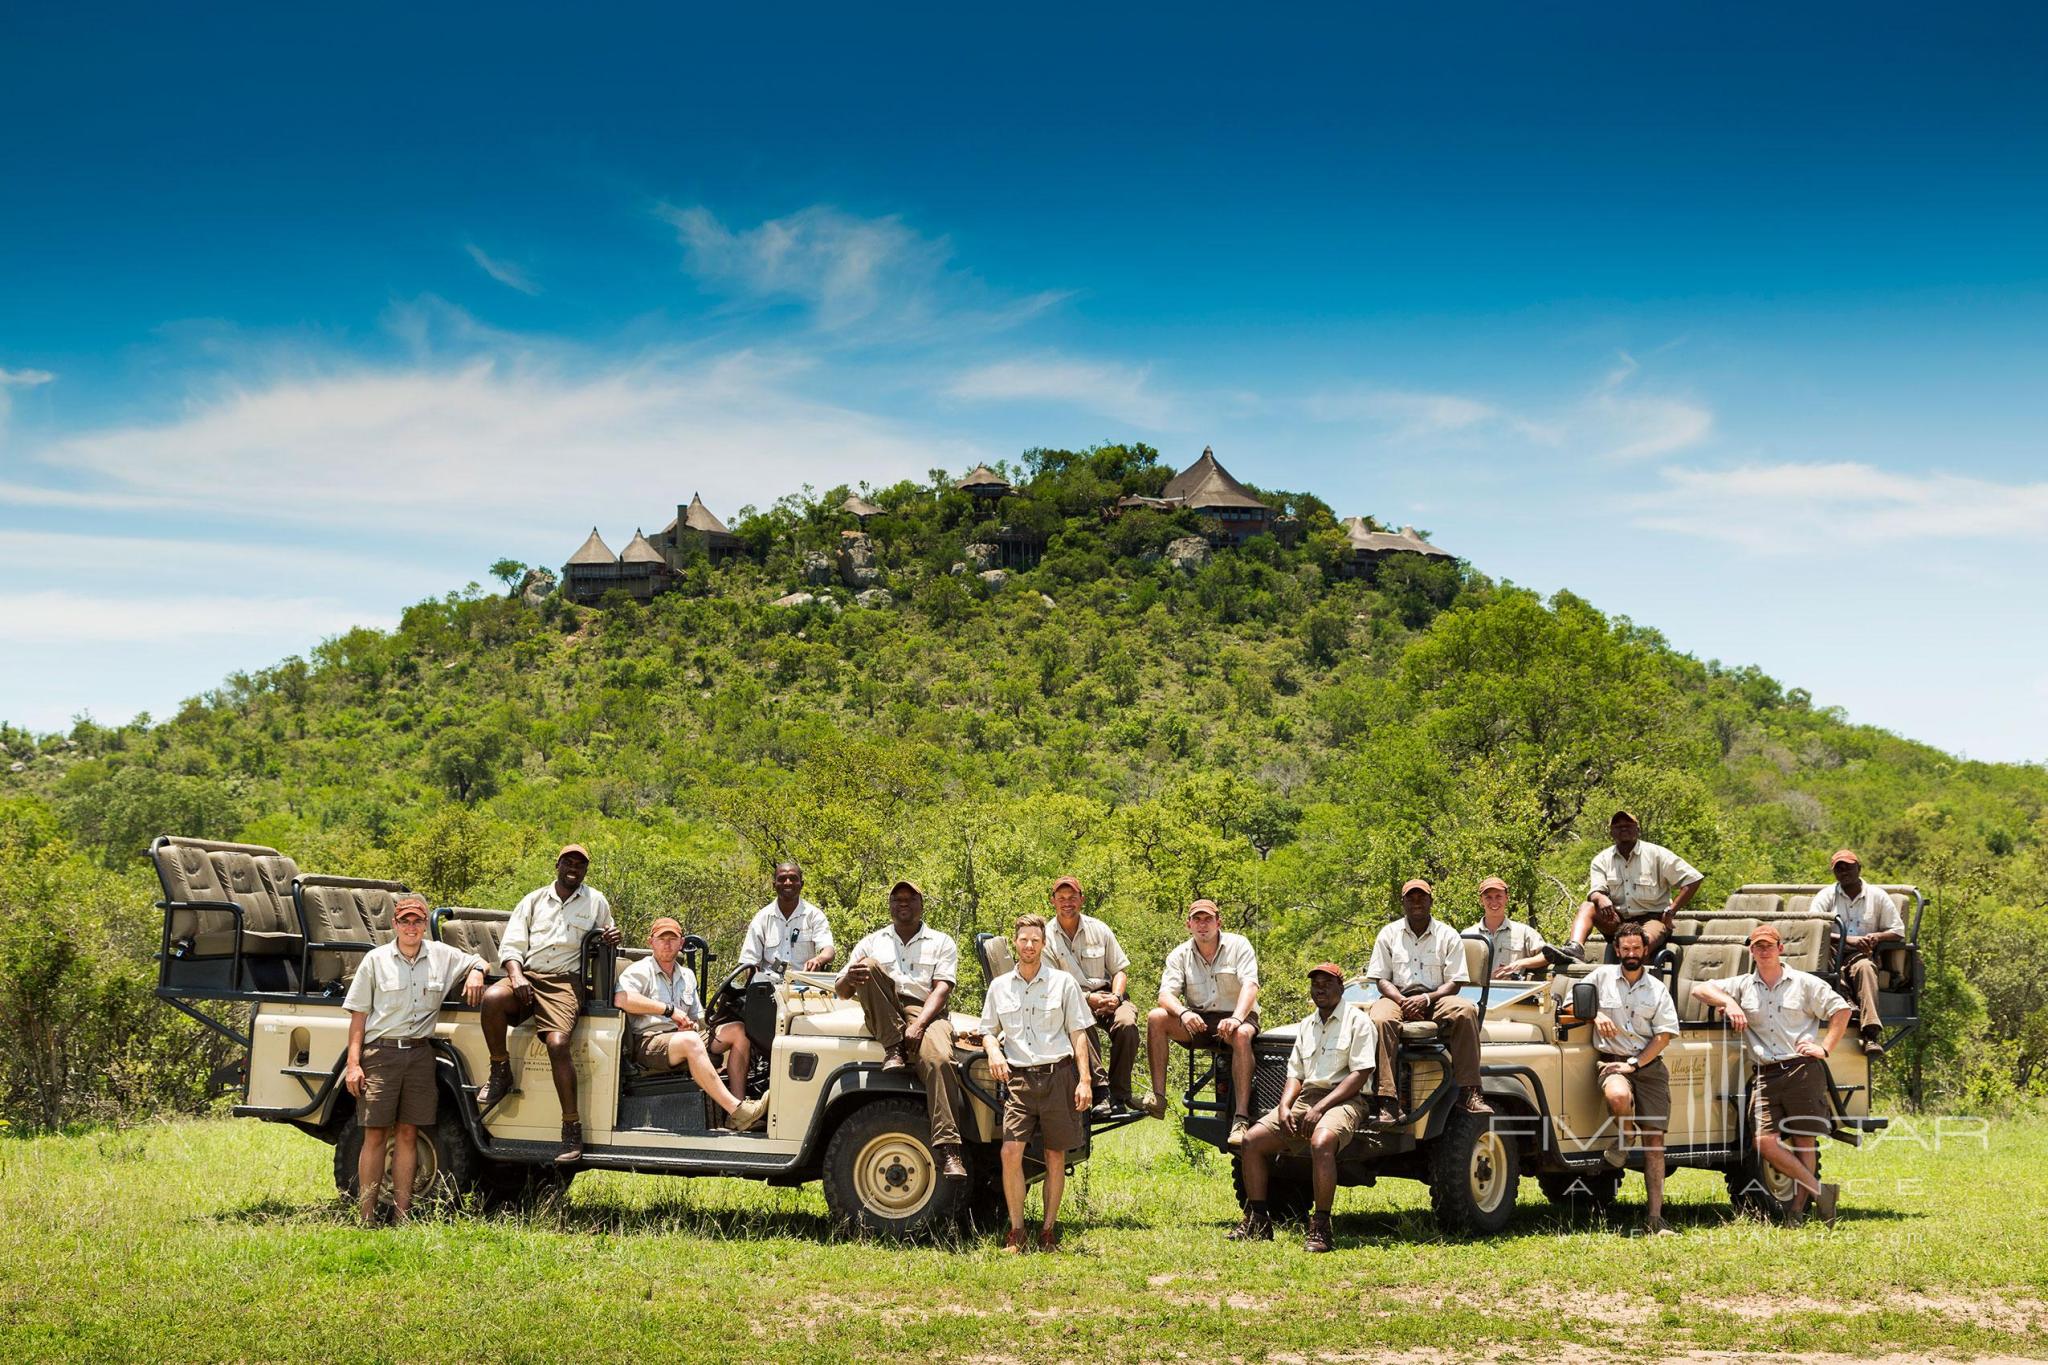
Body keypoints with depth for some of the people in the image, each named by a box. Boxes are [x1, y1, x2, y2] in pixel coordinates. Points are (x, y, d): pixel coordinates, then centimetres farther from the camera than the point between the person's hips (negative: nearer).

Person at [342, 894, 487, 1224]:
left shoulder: (442, 956, 8)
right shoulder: (376, 960, 1)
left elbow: (476, 961, 26)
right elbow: (358, 1015, 1)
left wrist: (475, 974, 1)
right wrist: (353, 1064, -7)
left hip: (419, 1053, 3)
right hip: (380, 1052, -3)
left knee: (407, 1134, 5)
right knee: (375, 1135, -4)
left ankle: (402, 1214, 8)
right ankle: (366, 1217, -1)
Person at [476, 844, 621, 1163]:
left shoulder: (596, 901, 18)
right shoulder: (534, 900, 18)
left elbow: (606, 940, 28)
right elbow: (511, 945, 11)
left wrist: (613, 939, 1)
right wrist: (517, 976, -9)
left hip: (565, 982, -2)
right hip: (527, 976, 2)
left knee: (557, 1043, -27)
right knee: (493, 998, -34)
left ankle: (572, 1130, -25)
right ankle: (500, 1074, -14)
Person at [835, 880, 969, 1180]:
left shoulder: (942, 943, 13)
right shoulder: (872, 942, 18)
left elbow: (942, 989, -2)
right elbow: (841, 992, 11)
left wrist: (918, 1025, -21)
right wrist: (849, 979, -17)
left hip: (926, 1012, -2)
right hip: (883, 1017, 2)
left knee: (938, 1059, -34)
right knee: (869, 966, -24)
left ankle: (948, 1147, -41)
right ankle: (894, 1049, -27)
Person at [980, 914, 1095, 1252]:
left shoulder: (1063, 982, 4)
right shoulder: (999, 986, 11)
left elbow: (1078, 1033, 4)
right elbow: (988, 1030, 18)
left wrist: (1084, 1080, -4)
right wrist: (993, 1050, -5)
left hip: (1058, 1075, -1)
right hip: (1018, 1077, 1)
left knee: (1055, 1155, 3)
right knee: (1010, 1152, -13)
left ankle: (1049, 1231, 11)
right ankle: (1016, 1232, -5)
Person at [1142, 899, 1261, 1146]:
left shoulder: (1238, 946, -3)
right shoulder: (1180, 955, 4)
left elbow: (1250, 985, -17)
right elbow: (1166, 994, -9)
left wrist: (1236, 1018, -36)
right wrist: (1184, 1013, -32)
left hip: (1235, 1017, -3)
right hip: (1198, 1022, 3)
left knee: (1242, 1035, -38)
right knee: (1156, 1017, -23)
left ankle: (1241, 1118, -43)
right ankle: (1158, 1097, -28)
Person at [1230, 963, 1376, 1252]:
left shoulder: (1358, 1021, -2)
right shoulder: (1306, 1026, 20)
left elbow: (1360, 1075, -11)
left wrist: (1320, 1108, -18)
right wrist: (1284, 1107, -4)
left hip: (1344, 1099, -7)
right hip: (1305, 1098, 7)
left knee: (1321, 1142, -37)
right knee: (1252, 1140, -8)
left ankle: (1320, 1228, -31)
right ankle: (1257, 1221, -2)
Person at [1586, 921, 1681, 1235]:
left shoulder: (1657, 989, 8)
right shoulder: (1602, 976, 7)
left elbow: (1664, 1035, 1)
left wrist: (1635, 1063, -11)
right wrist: (1595, 1015, -10)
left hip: (1649, 1064, 2)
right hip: (1612, 1060, -2)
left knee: (1654, 1138, -5)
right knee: (1619, 1096, -38)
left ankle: (1654, 1216, -5)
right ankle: (1626, 1136, -2)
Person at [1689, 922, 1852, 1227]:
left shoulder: (1804, 983, 6)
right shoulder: (1743, 986, 13)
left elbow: (1841, 1010, 6)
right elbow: (1700, 989, 10)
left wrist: (1825, 1048, -3)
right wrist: (1728, 1002, -6)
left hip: (1803, 1070, -3)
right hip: (1766, 1076, 3)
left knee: (1804, 1140, -1)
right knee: (1765, 1142, -10)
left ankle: (1798, 1208, 4)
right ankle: (1819, 1190, -1)